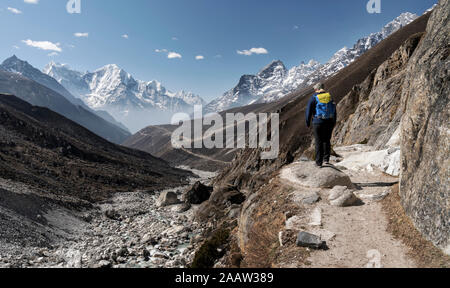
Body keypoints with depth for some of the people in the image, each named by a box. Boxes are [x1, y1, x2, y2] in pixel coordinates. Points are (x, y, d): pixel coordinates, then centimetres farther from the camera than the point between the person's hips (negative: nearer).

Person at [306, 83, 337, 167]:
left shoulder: (314, 98, -4)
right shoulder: (330, 97, 9)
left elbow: (309, 111, -5)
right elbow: (335, 111, 13)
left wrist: (308, 123, 6)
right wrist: (334, 123, 22)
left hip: (318, 122, -3)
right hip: (329, 122, 4)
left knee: (319, 142, 3)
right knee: (327, 141, 16)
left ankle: (319, 162, 7)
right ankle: (326, 159, 11)